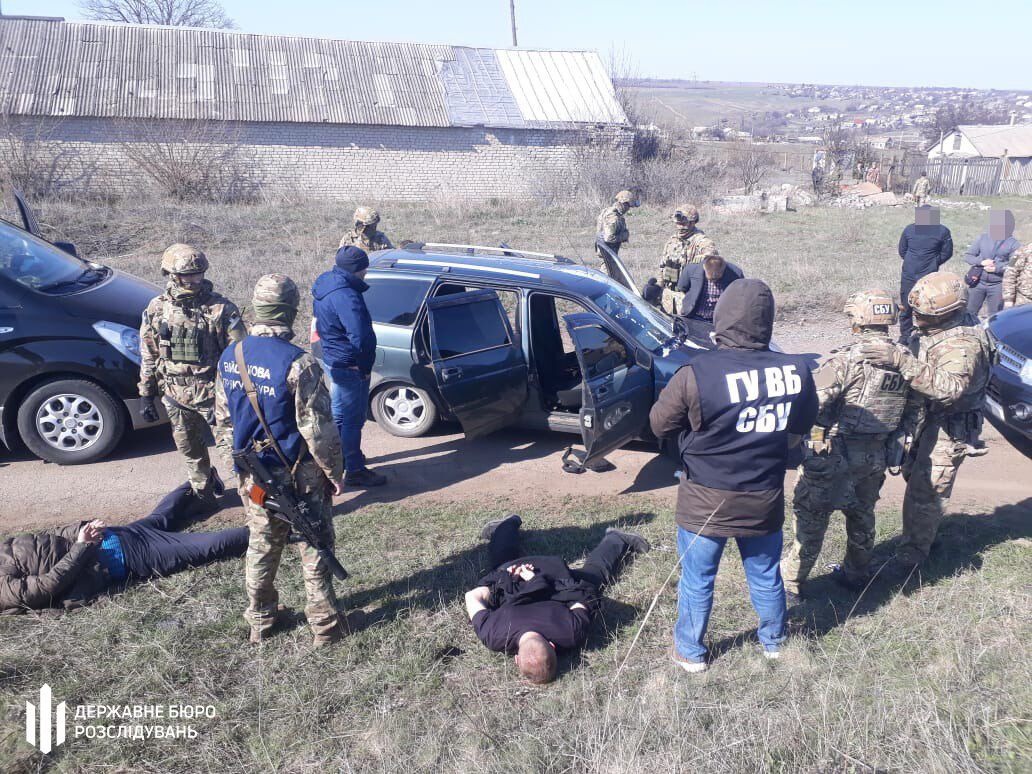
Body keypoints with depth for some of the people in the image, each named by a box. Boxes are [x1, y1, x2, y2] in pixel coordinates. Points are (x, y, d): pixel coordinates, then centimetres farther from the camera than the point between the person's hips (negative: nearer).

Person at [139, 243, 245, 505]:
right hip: (176, 396, 4)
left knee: (233, 447, -1)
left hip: (214, 393, -4)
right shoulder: (157, 309, 1)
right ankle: (204, 494, 39)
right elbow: (148, 356, 9)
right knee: (191, 452, 18)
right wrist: (147, 395, 9)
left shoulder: (221, 308, -12)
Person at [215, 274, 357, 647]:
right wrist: (334, 472, -6)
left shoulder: (229, 358, -2)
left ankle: (259, 622, 34)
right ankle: (325, 624, 21)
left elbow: (223, 420, 8)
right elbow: (318, 429, -19)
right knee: (313, 549, 10)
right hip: (298, 476, -5)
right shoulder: (298, 363, -23)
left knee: (261, 546, 20)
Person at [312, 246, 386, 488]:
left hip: (331, 360, 10)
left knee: (339, 413, 24)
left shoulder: (324, 285, 5)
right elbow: (361, 338, -32)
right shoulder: (346, 296, -27)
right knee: (353, 419, 2)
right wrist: (365, 365, -17)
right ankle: (355, 471, 13)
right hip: (350, 367, -10)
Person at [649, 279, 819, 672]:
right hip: (765, 500, 4)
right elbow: (801, 426, 6)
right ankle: (774, 642, 45)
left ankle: (690, 652, 33)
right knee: (766, 576, 24)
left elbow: (659, 424, -10)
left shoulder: (695, 374, -24)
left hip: (706, 502, -3)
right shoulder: (795, 371, -11)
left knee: (697, 581, 16)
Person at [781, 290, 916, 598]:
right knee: (862, 515, 23)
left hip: (837, 454, -7)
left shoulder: (847, 359, -21)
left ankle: (791, 581, 10)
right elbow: (912, 410, 10)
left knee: (810, 515, 3)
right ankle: (856, 574, 38)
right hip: (877, 456, 7)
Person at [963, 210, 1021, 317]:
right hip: (978, 282, 2)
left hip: (997, 285, -2)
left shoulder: (1014, 244, -3)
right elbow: (967, 256, 3)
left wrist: (997, 268, -20)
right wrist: (981, 262, -14)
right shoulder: (983, 238, 4)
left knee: (995, 316, 5)